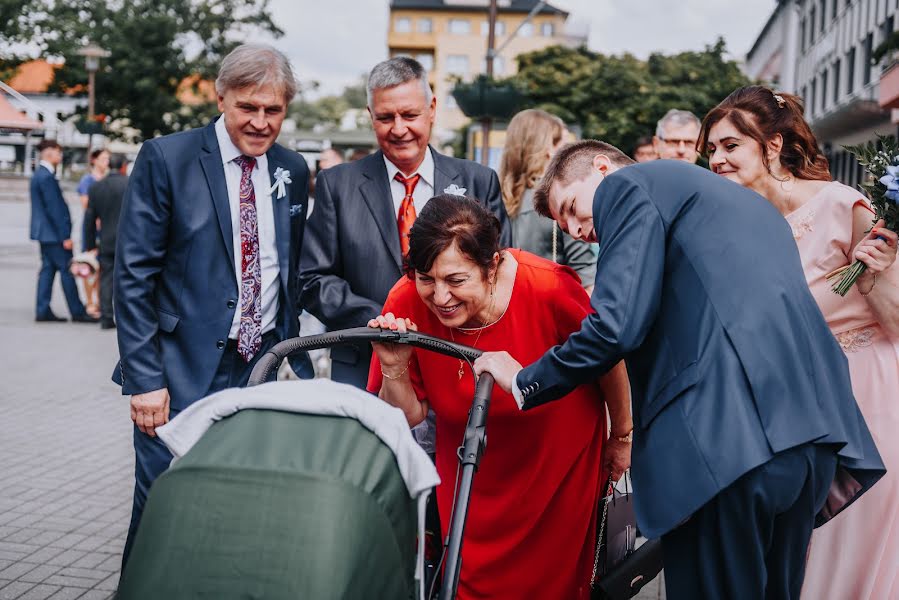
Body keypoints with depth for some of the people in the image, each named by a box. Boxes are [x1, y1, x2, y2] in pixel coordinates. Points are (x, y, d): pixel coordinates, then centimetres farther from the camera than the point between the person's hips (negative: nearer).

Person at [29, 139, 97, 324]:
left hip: (44, 232, 10)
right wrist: (65, 236, -19)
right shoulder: (46, 177, -19)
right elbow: (54, 208, -21)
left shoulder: (39, 174, 13)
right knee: (67, 269, -4)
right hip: (53, 233, -10)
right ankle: (77, 312, 2)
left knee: (48, 269, 10)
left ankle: (42, 311, 11)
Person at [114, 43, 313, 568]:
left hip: (265, 370, 4)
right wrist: (145, 379, -14)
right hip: (182, 373, -4)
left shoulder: (293, 171, 9)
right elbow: (133, 276, -9)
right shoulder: (166, 159, -6)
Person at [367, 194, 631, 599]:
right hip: (470, 476, 2)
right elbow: (409, 417, -12)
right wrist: (394, 369, -32)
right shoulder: (407, 304, -23)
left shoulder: (547, 288, -31)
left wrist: (623, 436, 2)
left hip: (559, 461, -2)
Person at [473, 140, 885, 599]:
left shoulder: (627, 187, 4)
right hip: (811, 428, 9)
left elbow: (618, 323, -8)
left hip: (729, 435, -9)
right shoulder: (740, 198, 30)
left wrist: (525, 382, 6)